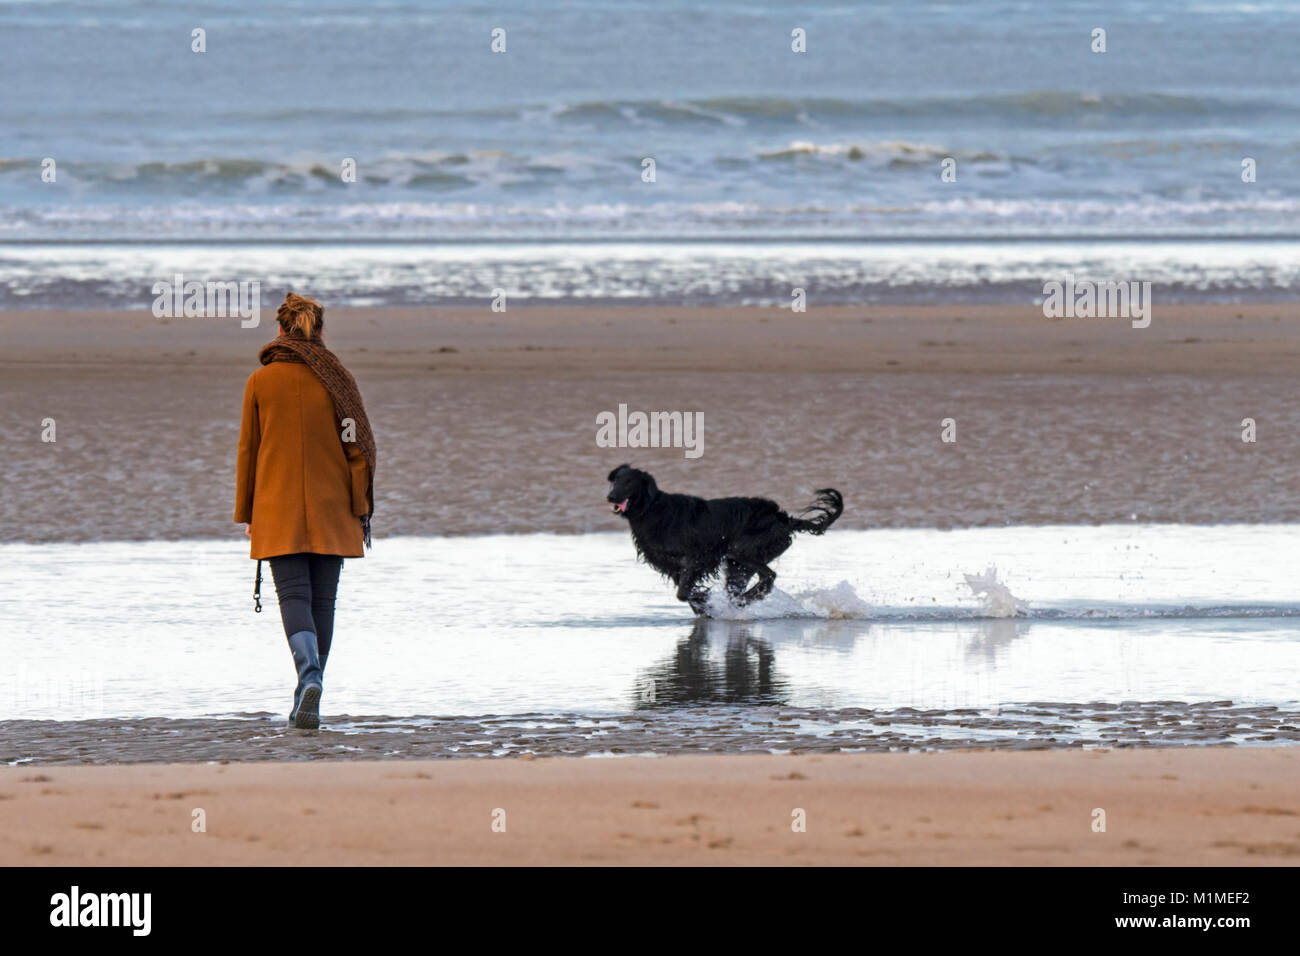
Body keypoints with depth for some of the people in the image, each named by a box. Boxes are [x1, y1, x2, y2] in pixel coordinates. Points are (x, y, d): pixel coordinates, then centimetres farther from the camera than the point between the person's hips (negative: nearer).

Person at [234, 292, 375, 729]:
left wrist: (246, 512, 11)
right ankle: (308, 701, 12)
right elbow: (358, 446, -2)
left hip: (278, 511, -1)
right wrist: (362, 510, 2)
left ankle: (310, 676, -30)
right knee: (322, 599, 9)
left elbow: (248, 450, 4)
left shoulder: (260, 382, -1)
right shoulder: (336, 380, -1)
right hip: (330, 512, 1)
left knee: (294, 596, -4)